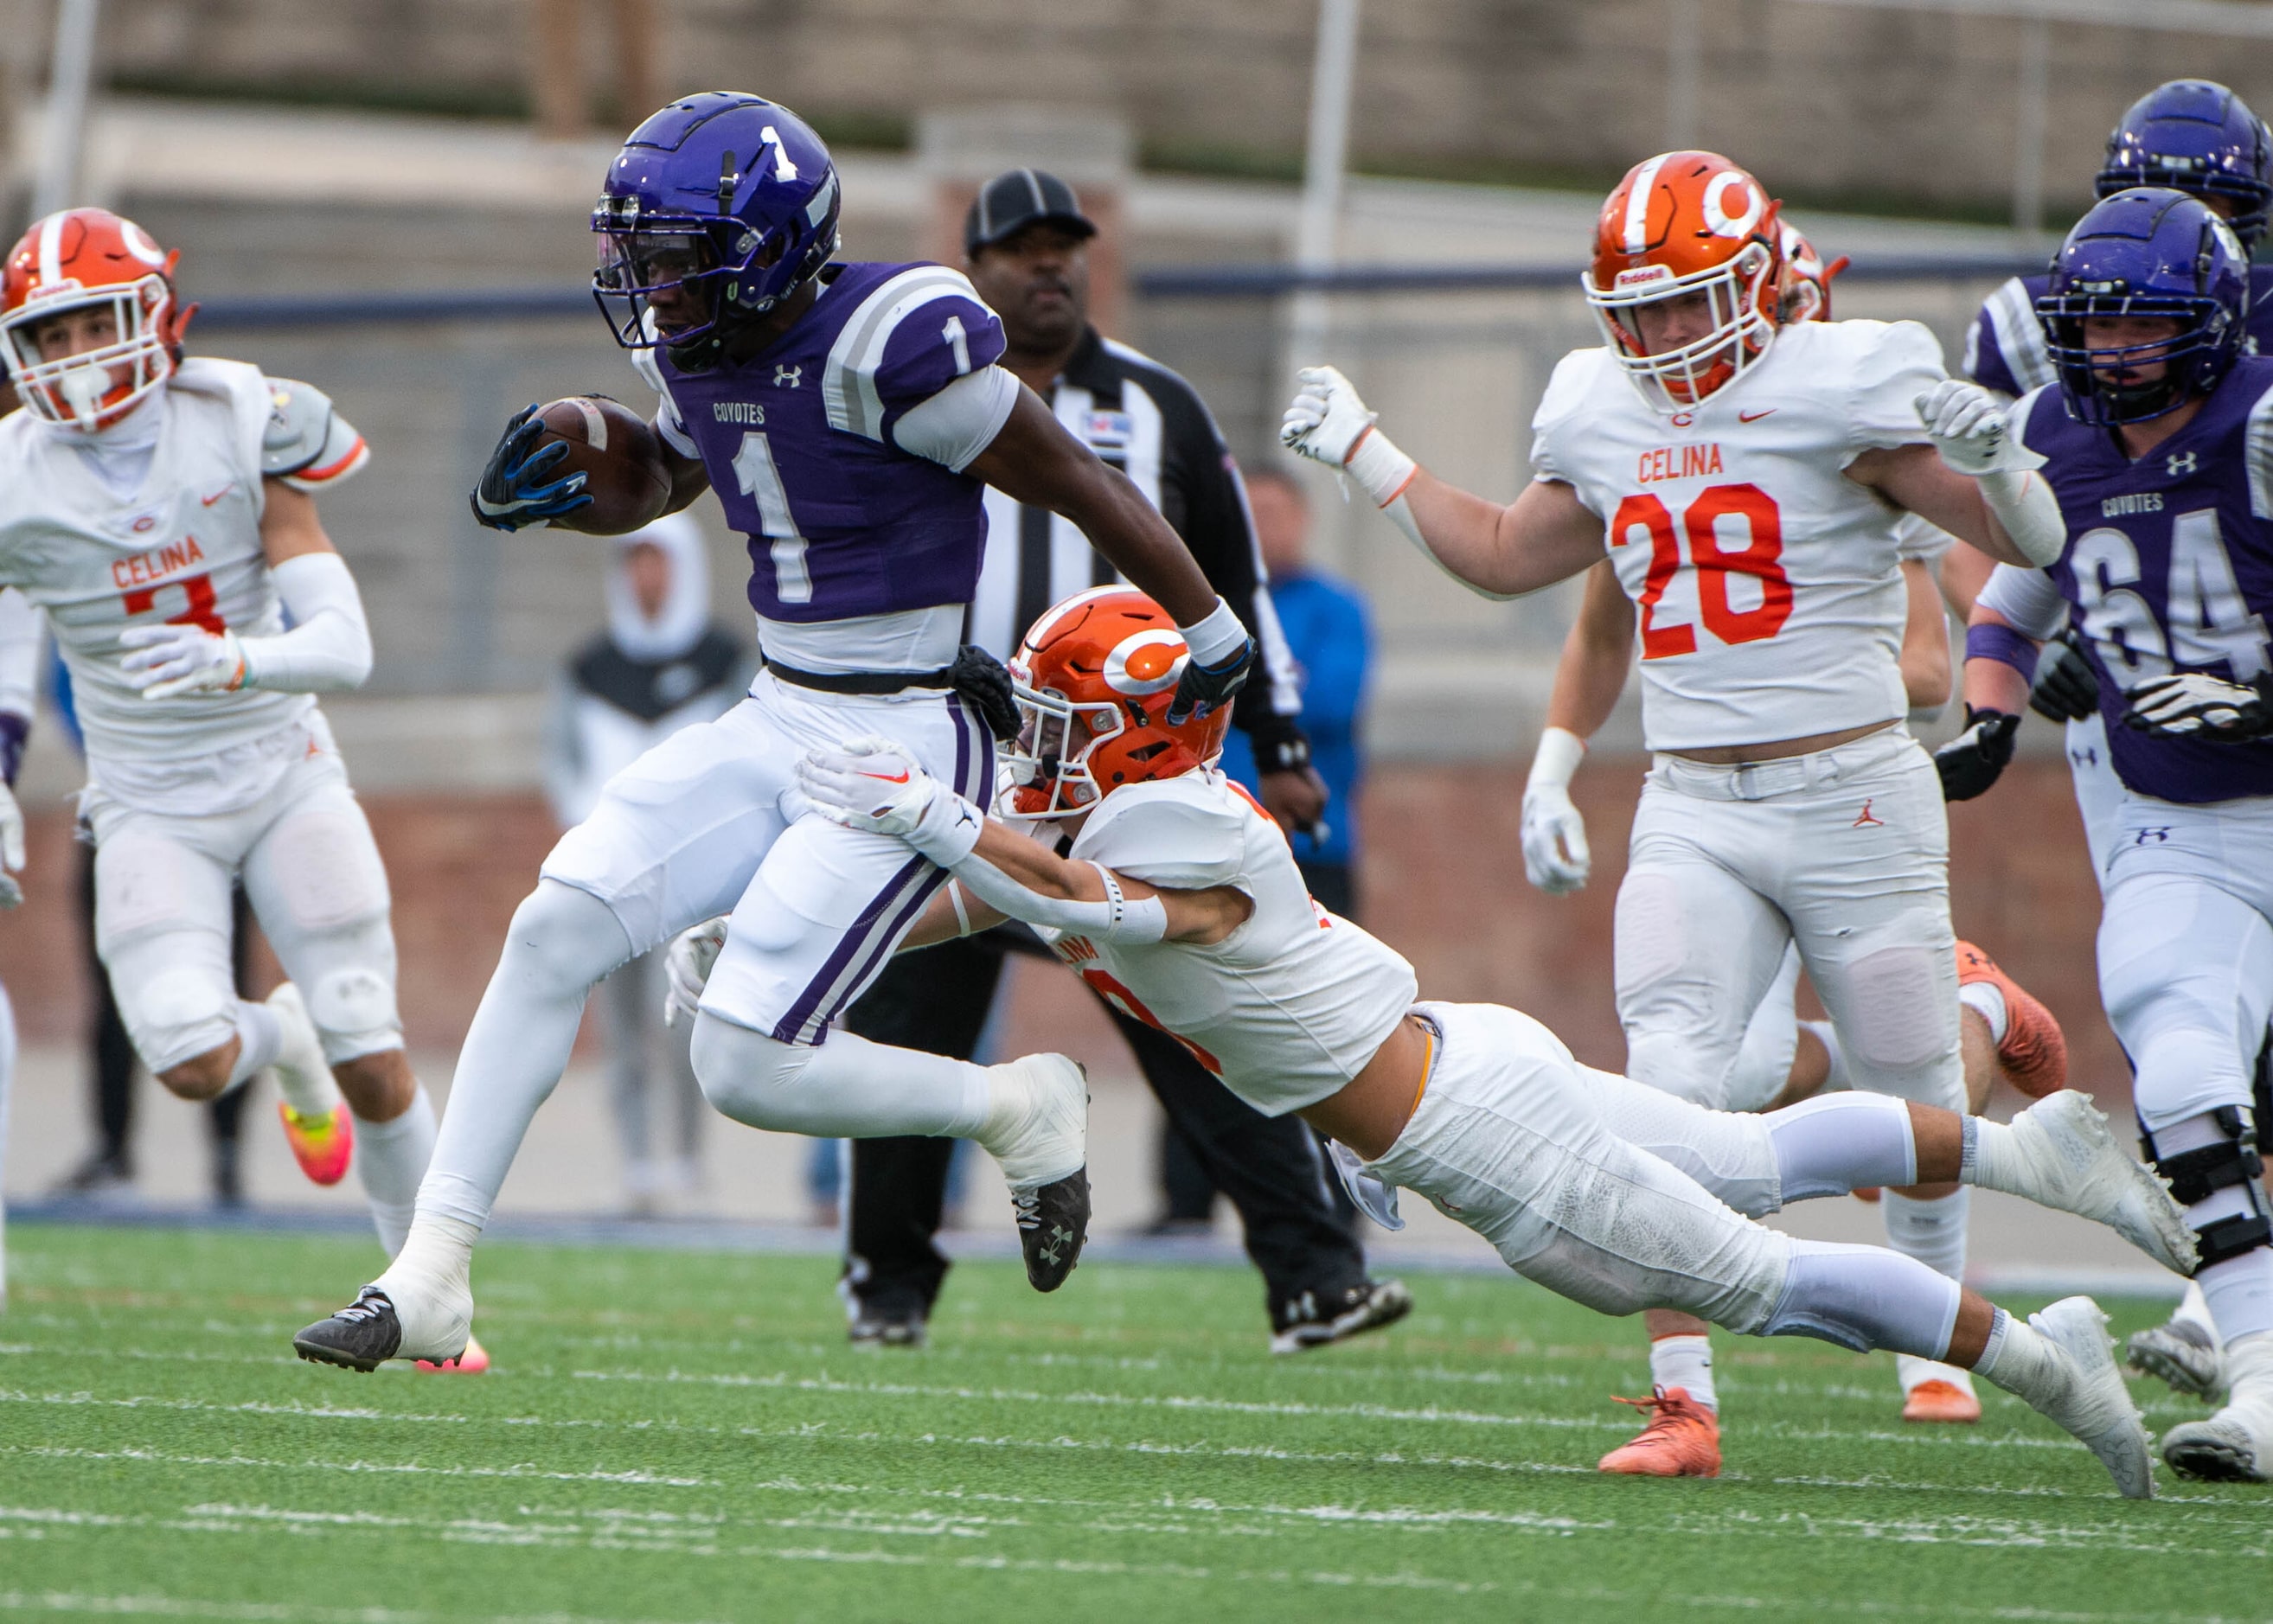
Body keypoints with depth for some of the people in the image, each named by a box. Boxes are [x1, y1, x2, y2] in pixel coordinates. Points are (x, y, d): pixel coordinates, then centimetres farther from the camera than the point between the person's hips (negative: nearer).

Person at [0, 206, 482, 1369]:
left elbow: (344, 648, -18)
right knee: (189, 1062, -20)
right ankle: (282, 1044, 18)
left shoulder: (243, 430, -14)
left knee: (370, 1059, -5)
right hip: (151, 805, 0)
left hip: (283, 773, 0)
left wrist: (236, 662, -35)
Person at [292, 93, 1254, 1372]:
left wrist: (1210, 632, -2)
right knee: (556, 929, -6)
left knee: (749, 1067, -12)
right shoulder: (705, 350, 4)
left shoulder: (889, 342, -22)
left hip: (905, 743, -8)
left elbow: (1080, 487, -12)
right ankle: (431, 1279, -1)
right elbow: (668, 476, 27)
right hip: (778, 722, 8)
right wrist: (564, 485, 5)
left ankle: (1021, 1109, 13)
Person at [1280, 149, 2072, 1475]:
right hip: (1694, 811, 4)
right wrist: (1364, 452, 28)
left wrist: (1990, 461, -30)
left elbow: (2033, 543, -9)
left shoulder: (1839, 393, -8)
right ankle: (1688, 1404, -17)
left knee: (1919, 1106, 4)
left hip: (1855, 795, -4)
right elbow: (1506, 557, 28)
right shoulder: (1606, 423, 9)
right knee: (1671, 1093, -15)